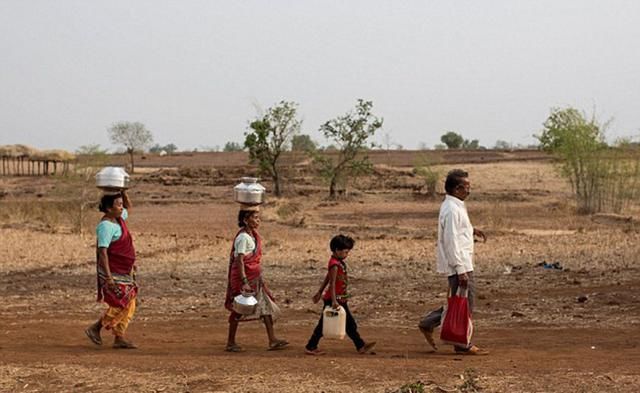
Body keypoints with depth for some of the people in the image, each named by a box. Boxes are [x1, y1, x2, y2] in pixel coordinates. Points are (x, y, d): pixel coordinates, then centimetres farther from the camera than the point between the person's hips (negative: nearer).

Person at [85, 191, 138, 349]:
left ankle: (119, 339, 10)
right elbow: (102, 251, -24)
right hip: (113, 272, -9)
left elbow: (129, 208, 29)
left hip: (124, 272, 9)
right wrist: (108, 276, -28)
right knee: (120, 305, -9)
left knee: (129, 306, 7)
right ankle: (95, 329, 3)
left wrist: (124, 192, 11)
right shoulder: (106, 225, -19)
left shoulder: (118, 219, 8)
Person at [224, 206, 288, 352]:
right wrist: (244, 282, -27)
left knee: (266, 305, 6)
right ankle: (230, 343, 12)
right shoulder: (243, 237, -18)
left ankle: (272, 340, 7)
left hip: (254, 276, 9)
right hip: (243, 276, -9)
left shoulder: (253, 235, 10)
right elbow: (239, 260, -22)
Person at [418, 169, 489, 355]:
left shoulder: (455, 206, 13)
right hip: (459, 265, -10)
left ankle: (428, 324, 22)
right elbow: (451, 242, -22)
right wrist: (460, 270, -23)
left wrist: (471, 230, 13)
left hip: (463, 263, 10)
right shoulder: (452, 210, -19)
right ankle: (463, 345, 6)